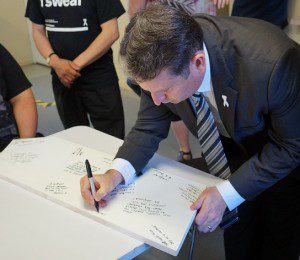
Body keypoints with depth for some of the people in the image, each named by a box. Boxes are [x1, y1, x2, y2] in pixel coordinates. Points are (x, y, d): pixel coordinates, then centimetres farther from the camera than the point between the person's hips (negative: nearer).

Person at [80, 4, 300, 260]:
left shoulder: (271, 63, -42)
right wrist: (115, 174, -30)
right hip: (233, 141, 3)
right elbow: (150, 127, -13)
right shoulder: (163, 61, -28)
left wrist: (226, 194, -32)